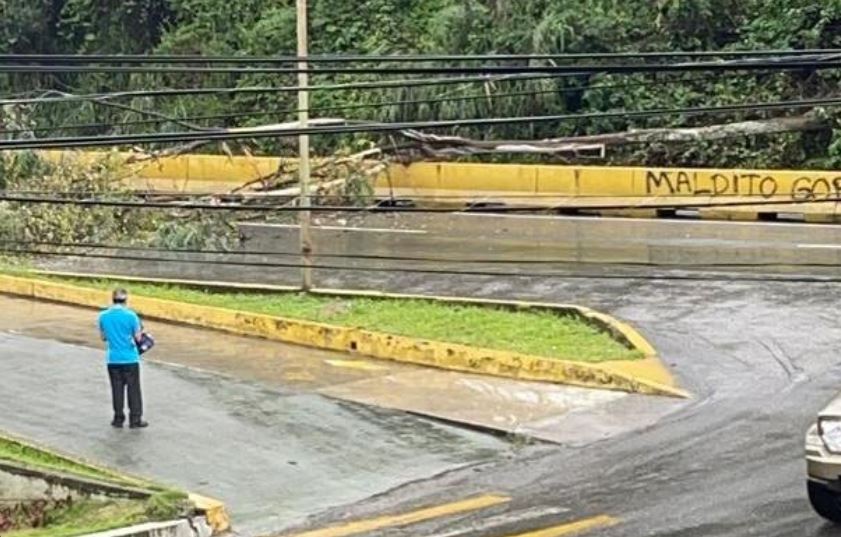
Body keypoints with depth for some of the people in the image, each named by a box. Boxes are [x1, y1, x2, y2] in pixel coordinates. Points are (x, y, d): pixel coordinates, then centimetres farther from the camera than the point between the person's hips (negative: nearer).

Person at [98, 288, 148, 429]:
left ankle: (118, 419, 15)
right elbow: (138, 338, -9)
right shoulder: (131, 316, -13)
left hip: (113, 360, 3)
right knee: (133, 389, 5)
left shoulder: (103, 316, -2)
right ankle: (135, 420, 6)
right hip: (130, 359, -3)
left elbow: (103, 337, 8)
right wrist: (140, 331, 11)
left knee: (117, 389, 11)